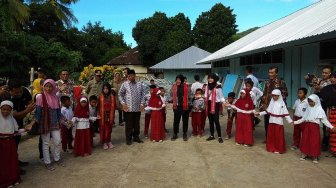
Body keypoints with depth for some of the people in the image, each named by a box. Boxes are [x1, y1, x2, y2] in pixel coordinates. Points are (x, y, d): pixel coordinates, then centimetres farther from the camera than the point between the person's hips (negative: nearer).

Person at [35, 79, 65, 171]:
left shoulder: (56, 97, 4)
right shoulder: (40, 97, -10)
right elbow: (38, 111, -9)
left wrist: (63, 120, 11)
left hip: (55, 123, 4)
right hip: (44, 123, -4)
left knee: (58, 141, 7)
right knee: (45, 143, 6)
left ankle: (57, 159, 26)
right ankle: (47, 162, 18)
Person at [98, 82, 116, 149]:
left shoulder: (112, 97, 0)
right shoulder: (101, 96, -5)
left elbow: (113, 106, 3)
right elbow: (98, 106, -4)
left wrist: (112, 117, 0)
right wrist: (99, 115, -10)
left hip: (109, 115, 2)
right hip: (102, 115, -1)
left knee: (109, 128, 9)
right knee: (103, 128, 4)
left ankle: (109, 141, 23)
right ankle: (104, 142, 14)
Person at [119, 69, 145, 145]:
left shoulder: (139, 84, 3)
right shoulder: (125, 84, -3)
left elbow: (142, 94, 7)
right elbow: (120, 94, 2)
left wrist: (142, 104, 0)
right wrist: (123, 103, -8)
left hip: (138, 108, 3)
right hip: (128, 108, -2)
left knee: (137, 123, 12)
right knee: (129, 124, 5)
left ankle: (136, 137, 27)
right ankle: (128, 139, 17)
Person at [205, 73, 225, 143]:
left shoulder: (218, 87, -10)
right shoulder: (207, 87, 9)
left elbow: (221, 96, -7)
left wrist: (223, 102, -18)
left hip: (216, 104, -6)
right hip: (209, 105, 6)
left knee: (216, 121, -7)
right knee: (210, 120, 10)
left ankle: (219, 137, 1)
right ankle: (212, 135, 20)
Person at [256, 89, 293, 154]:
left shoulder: (282, 103, -6)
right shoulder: (272, 102, 6)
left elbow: (285, 113, -7)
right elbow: (267, 111, 11)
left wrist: (290, 121, -12)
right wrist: (260, 113, 9)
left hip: (279, 122, -4)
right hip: (272, 121, 4)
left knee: (278, 136, 0)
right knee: (271, 135, 8)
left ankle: (279, 149, 11)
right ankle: (271, 148, 20)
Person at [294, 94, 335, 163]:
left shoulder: (319, 109, -5)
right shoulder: (308, 109, 10)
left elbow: (324, 120, -6)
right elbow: (303, 118, 14)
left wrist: (331, 127, -13)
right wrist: (295, 122, 13)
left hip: (315, 127, -4)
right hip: (307, 126, 5)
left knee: (315, 142, -1)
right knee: (305, 140, 7)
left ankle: (315, 156, 11)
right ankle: (304, 154, 20)